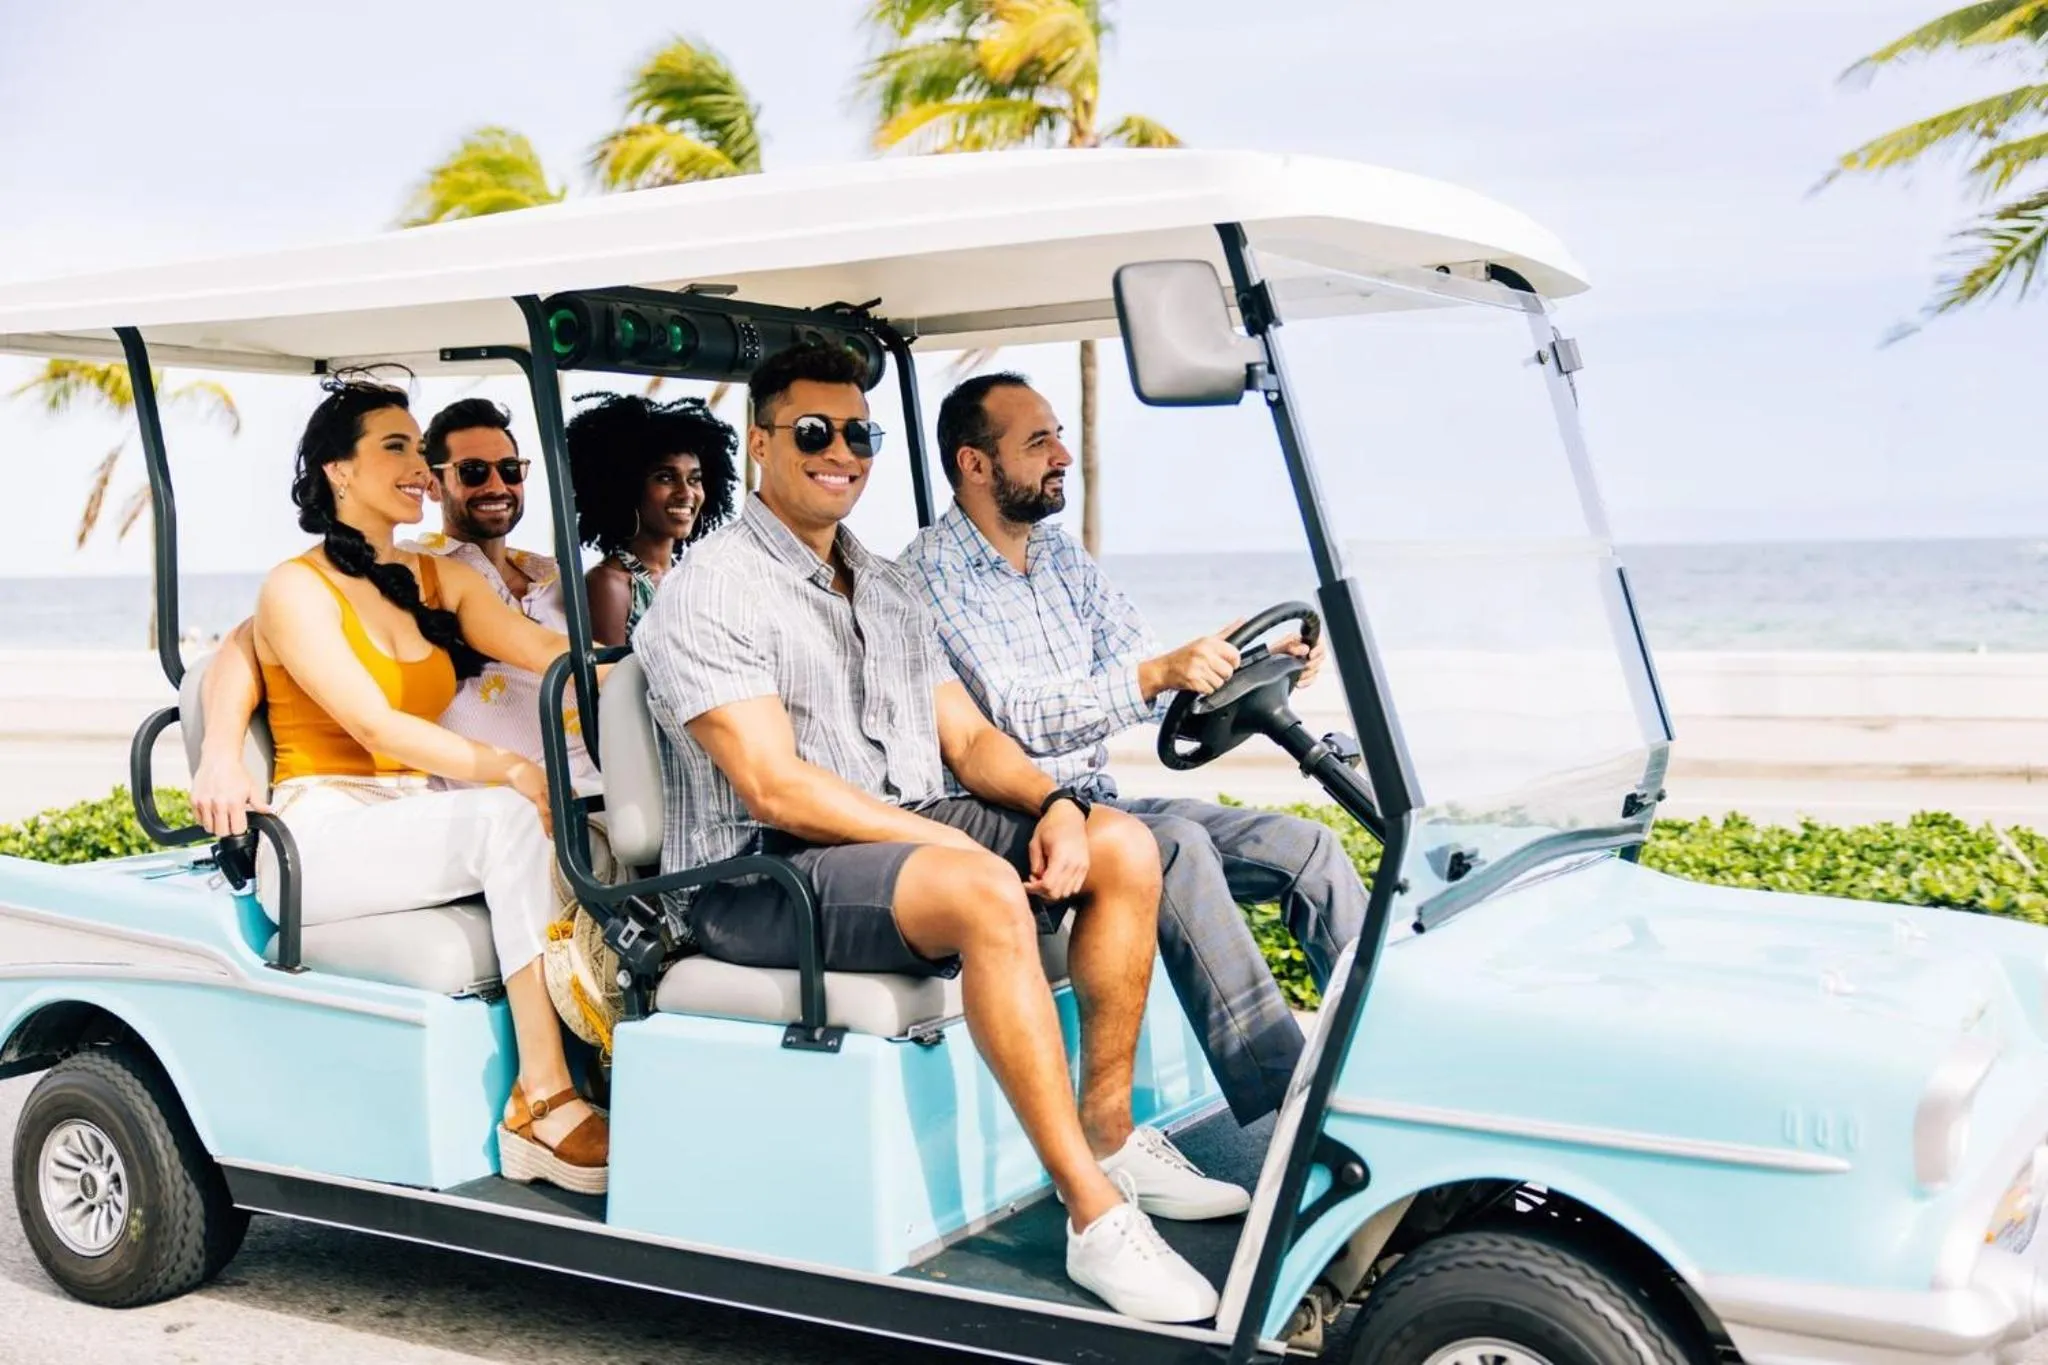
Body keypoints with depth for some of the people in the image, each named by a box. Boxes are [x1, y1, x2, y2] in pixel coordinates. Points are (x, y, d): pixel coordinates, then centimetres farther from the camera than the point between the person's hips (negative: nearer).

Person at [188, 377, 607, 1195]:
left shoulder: (440, 582, 15)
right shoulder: (296, 589, -4)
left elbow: (554, 655, -3)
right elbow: (376, 728, -17)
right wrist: (510, 770, -29)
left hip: (412, 824, 6)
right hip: (318, 838, -6)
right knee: (514, 818, -32)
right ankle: (546, 1103, -34)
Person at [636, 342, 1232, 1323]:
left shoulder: (884, 587, 18)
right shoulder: (711, 590, -8)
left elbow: (969, 737, 14)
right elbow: (776, 789, -18)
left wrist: (1054, 804, -9)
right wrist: (963, 847, -20)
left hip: (913, 833, 8)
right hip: (764, 875, -8)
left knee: (1122, 846, -7)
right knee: (986, 893, -34)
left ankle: (1109, 1132, 0)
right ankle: (1095, 1216, -30)